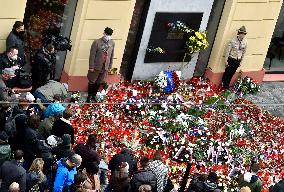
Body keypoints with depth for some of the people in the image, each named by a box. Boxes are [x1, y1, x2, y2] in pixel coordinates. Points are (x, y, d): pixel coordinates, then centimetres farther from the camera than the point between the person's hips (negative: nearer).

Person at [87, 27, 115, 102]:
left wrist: (110, 66, 9)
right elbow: (92, 55, -14)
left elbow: (112, 56, 7)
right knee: (92, 82, 10)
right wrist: (91, 67, -14)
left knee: (99, 83, 17)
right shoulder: (97, 42, -16)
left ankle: (94, 95, 33)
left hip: (105, 67, 4)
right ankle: (89, 96, 26)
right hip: (96, 67, -4)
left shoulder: (112, 43, -3)